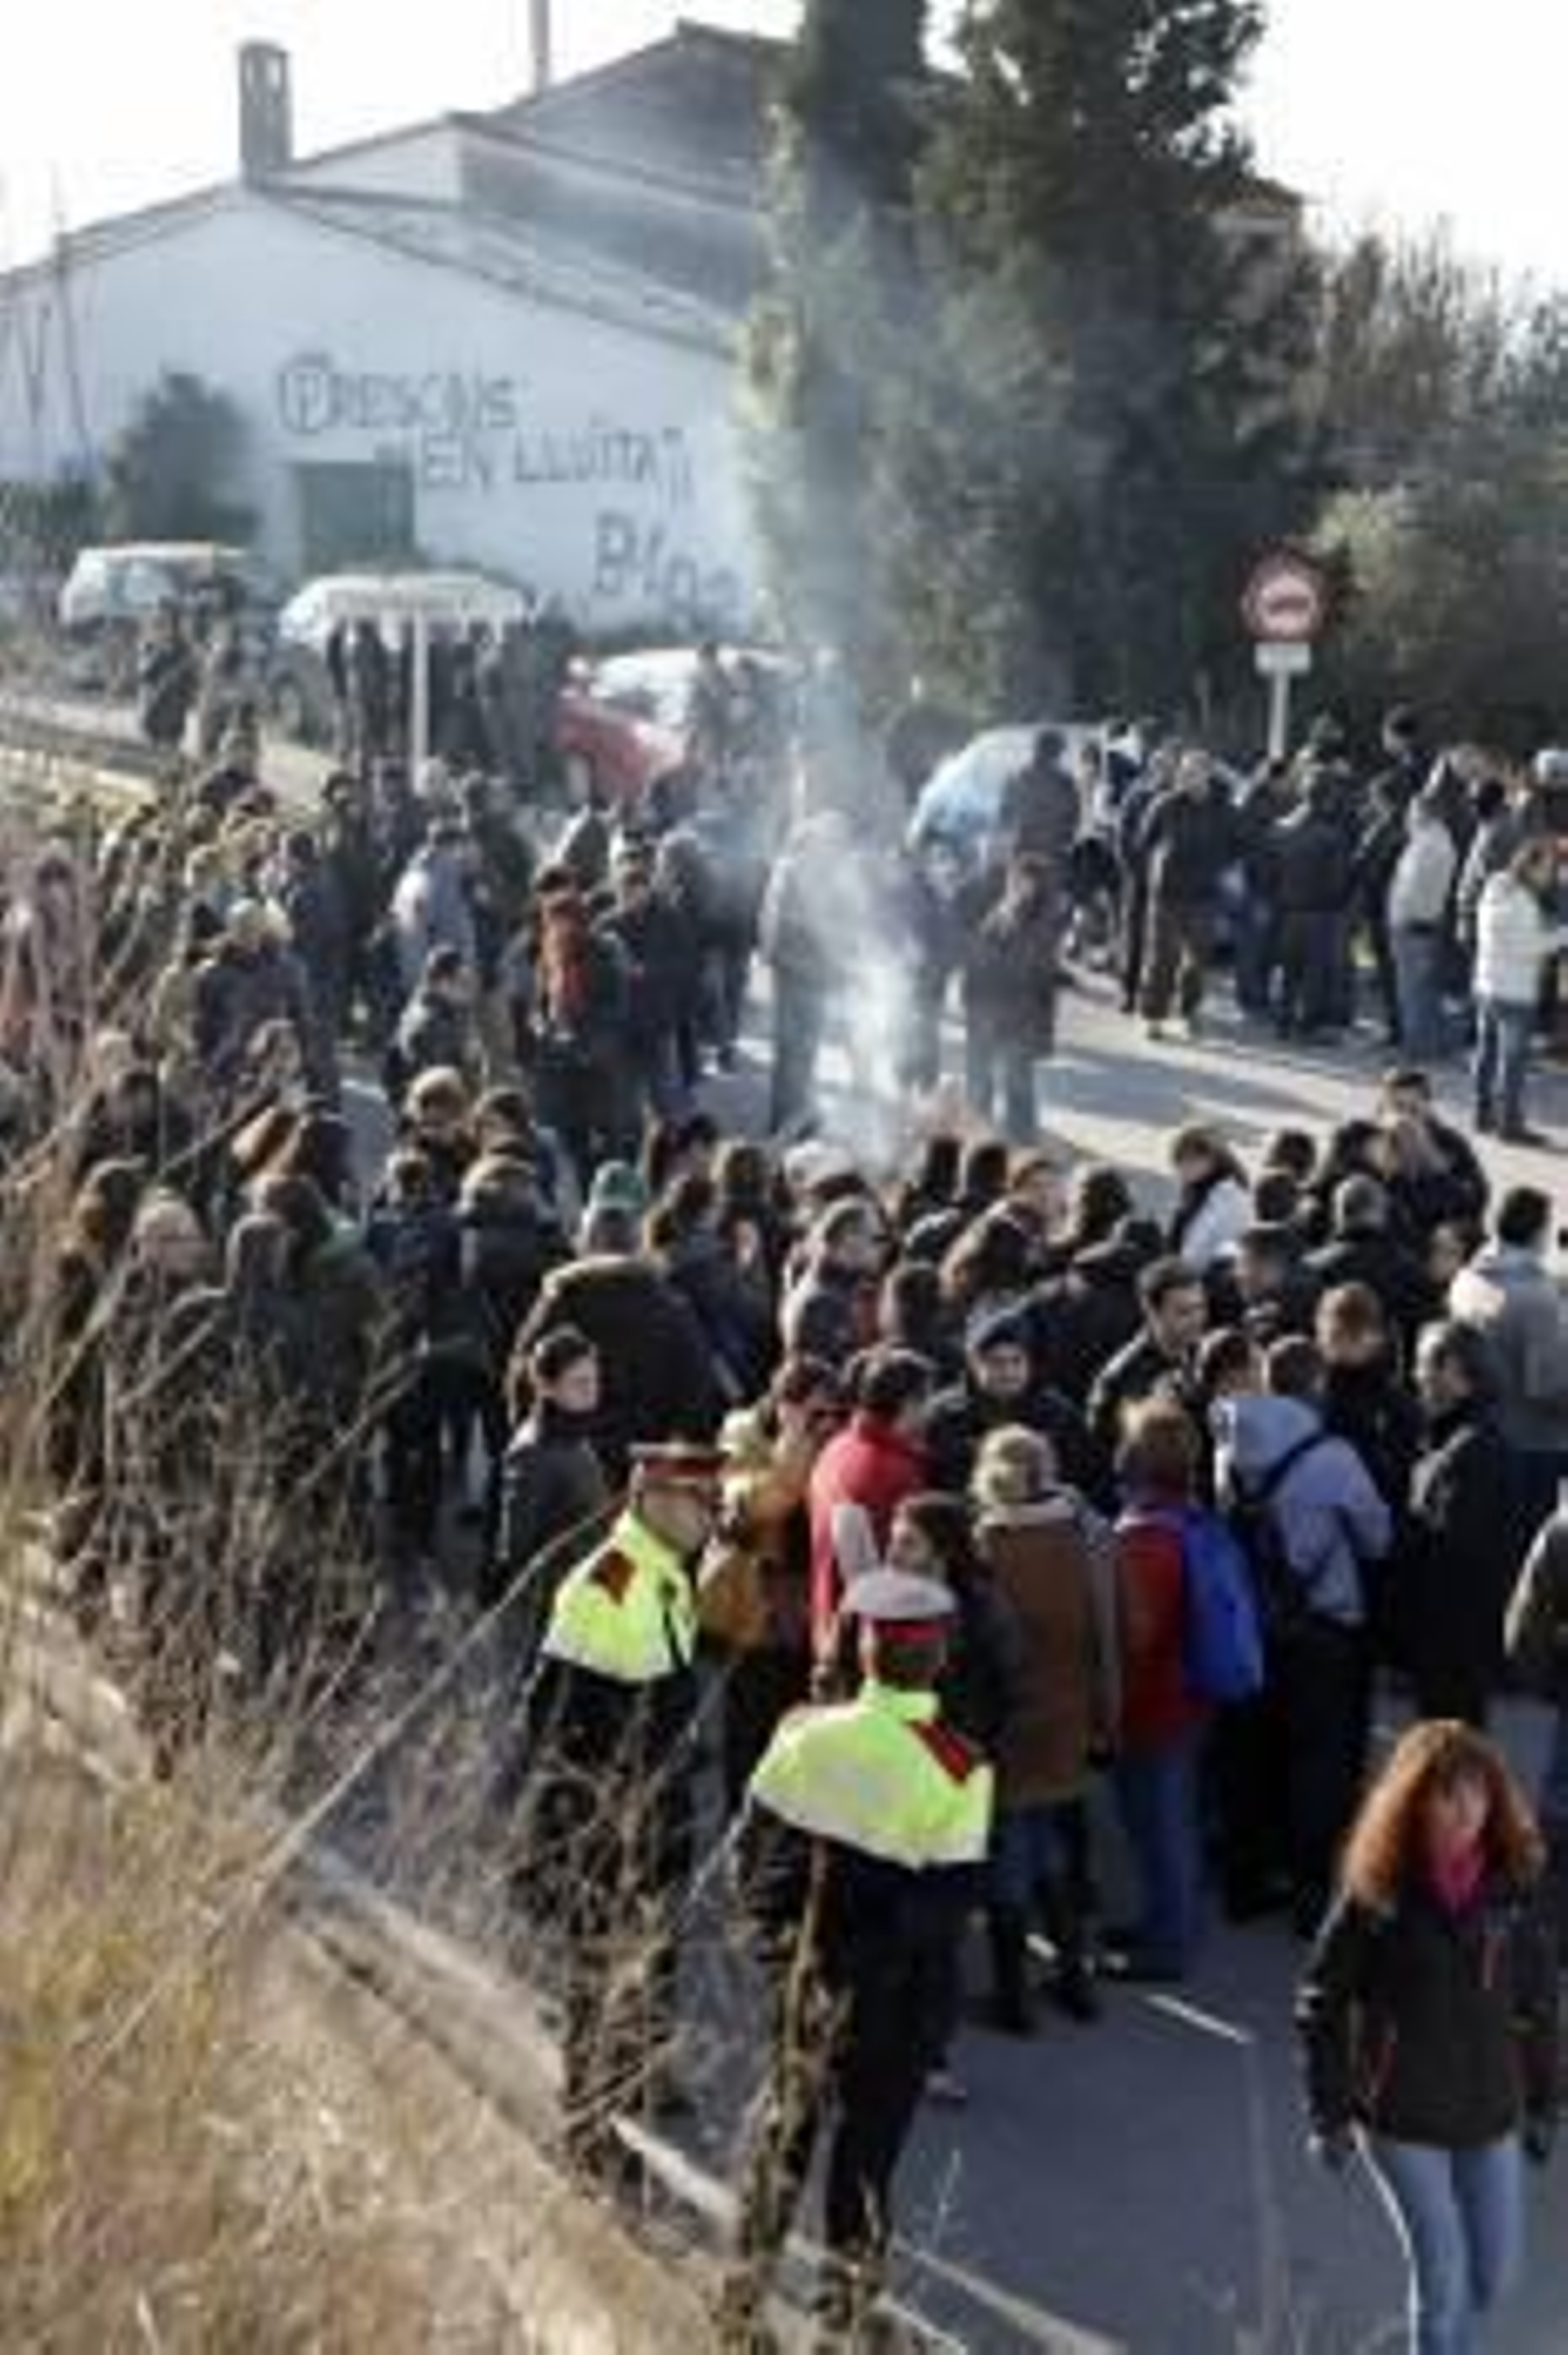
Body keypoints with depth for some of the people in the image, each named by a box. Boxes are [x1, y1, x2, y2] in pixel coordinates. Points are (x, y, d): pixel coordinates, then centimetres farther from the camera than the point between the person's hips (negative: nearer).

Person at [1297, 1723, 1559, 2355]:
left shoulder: (1513, 1887, -7)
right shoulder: (1375, 1896, -15)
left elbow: (1539, 1999, 5)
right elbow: (1322, 2005, -7)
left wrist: (1544, 2103, 9)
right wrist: (1329, 2114, -6)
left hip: (1491, 2114, 4)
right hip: (1402, 2119, -4)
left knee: (1496, 2273, 13)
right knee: (1442, 2272, -3)